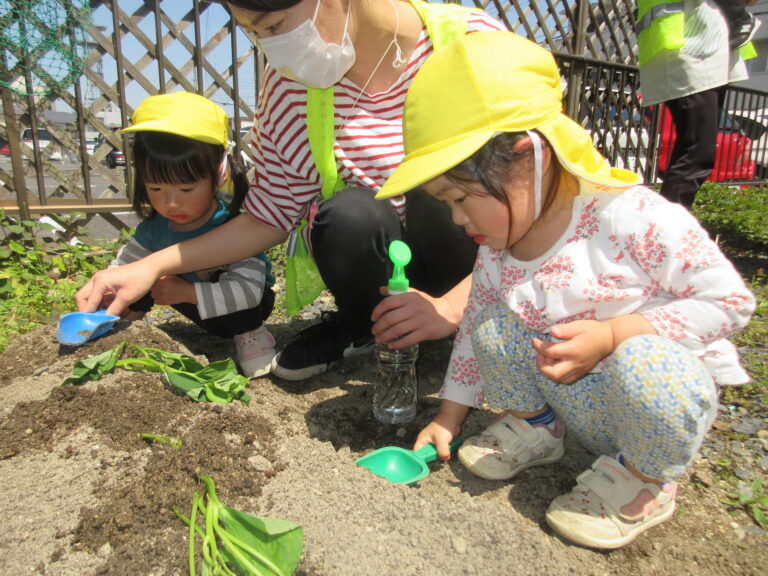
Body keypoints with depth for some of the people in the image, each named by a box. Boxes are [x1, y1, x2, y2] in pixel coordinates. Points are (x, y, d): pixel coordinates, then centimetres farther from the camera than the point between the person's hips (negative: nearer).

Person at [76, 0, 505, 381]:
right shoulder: (289, 84, -5)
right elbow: (269, 217, 0)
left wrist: (453, 306, -30)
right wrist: (154, 266, -9)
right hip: (379, 255, 3)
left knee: (432, 196, -32)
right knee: (349, 213, -30)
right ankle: (356, 327, 2)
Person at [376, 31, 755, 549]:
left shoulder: (630, 216, -27)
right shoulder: (496, 246, -7)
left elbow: (729, 300, -19)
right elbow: (473, 326, 4)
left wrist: (610, 335, -32)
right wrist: (449, 417, 7)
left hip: (669, 389, -4)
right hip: (578, 401, 5)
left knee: (643, 363, -37)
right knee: (493, 321, -14)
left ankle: (644, 478, -5)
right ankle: (533, 425, 11)